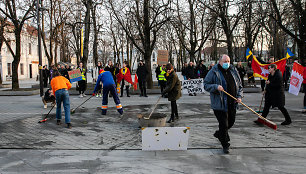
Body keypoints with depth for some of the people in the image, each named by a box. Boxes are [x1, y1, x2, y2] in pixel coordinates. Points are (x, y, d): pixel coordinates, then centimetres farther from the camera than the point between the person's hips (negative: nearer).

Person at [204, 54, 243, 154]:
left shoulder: (233, 71, 9)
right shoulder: (214, 72, -7)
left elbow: (239, 85, 17)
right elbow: (206, 85, -6)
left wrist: (239, 96, 3)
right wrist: (216, 87, -23)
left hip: (232, 103, 6)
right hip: (220, 103, -6)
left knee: (231, 122, 18)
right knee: (224, 124, -3)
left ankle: (219, 134, 45)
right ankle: (225, 145, 14)